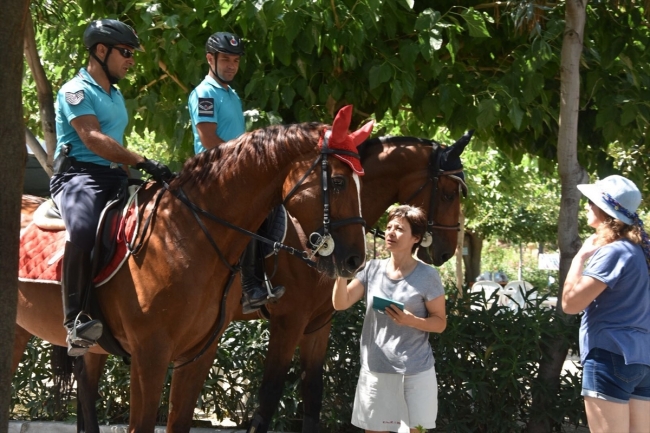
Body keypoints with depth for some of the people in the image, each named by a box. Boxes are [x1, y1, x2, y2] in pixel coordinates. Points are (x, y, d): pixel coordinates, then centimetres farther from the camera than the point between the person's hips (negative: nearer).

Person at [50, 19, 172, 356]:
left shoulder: (115, 96, 23)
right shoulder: (76, 91, -6)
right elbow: (92, 139, -20)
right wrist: (142, 162, -28)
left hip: (114, 177, 9)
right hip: (78, 175, -9)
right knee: (84, 230, -38)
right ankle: (76, 322, -39)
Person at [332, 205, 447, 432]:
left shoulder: (427, 276, -6)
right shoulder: (372, 270, 4)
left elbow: (440, 322, -3)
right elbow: (340, 303, -1)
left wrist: (412, 321, -21)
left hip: (415, 371, -3)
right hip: (374, 369, 3)